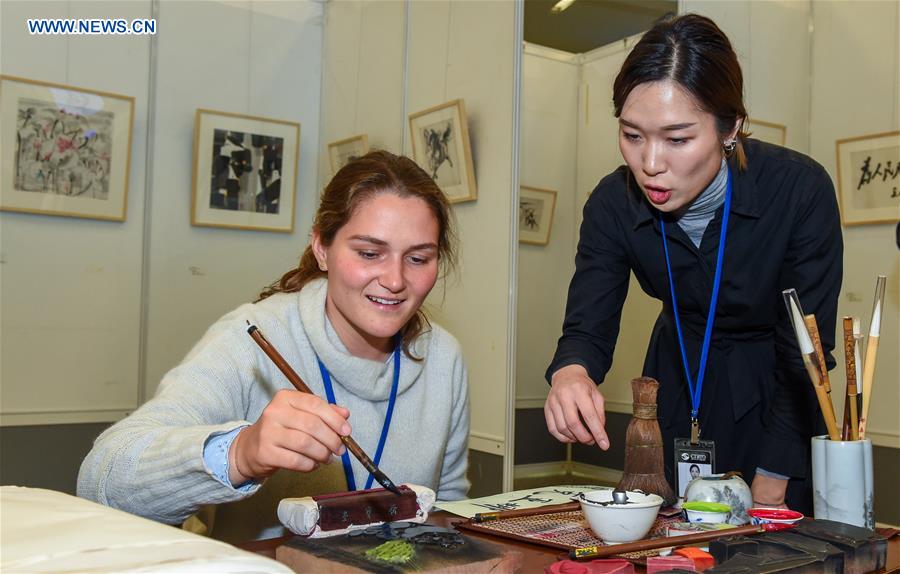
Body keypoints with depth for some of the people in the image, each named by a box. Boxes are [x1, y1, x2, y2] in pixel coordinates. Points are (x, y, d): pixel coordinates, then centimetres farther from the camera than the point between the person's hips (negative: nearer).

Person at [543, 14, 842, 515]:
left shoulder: (799, 189, -28)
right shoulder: (614, 204, -19)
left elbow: (805, 351, -22)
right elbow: (587, 327, -18)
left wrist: (769, 490, -21)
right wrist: (572, 375, -44)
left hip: (772, 392, -2)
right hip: (679, 383, 3)